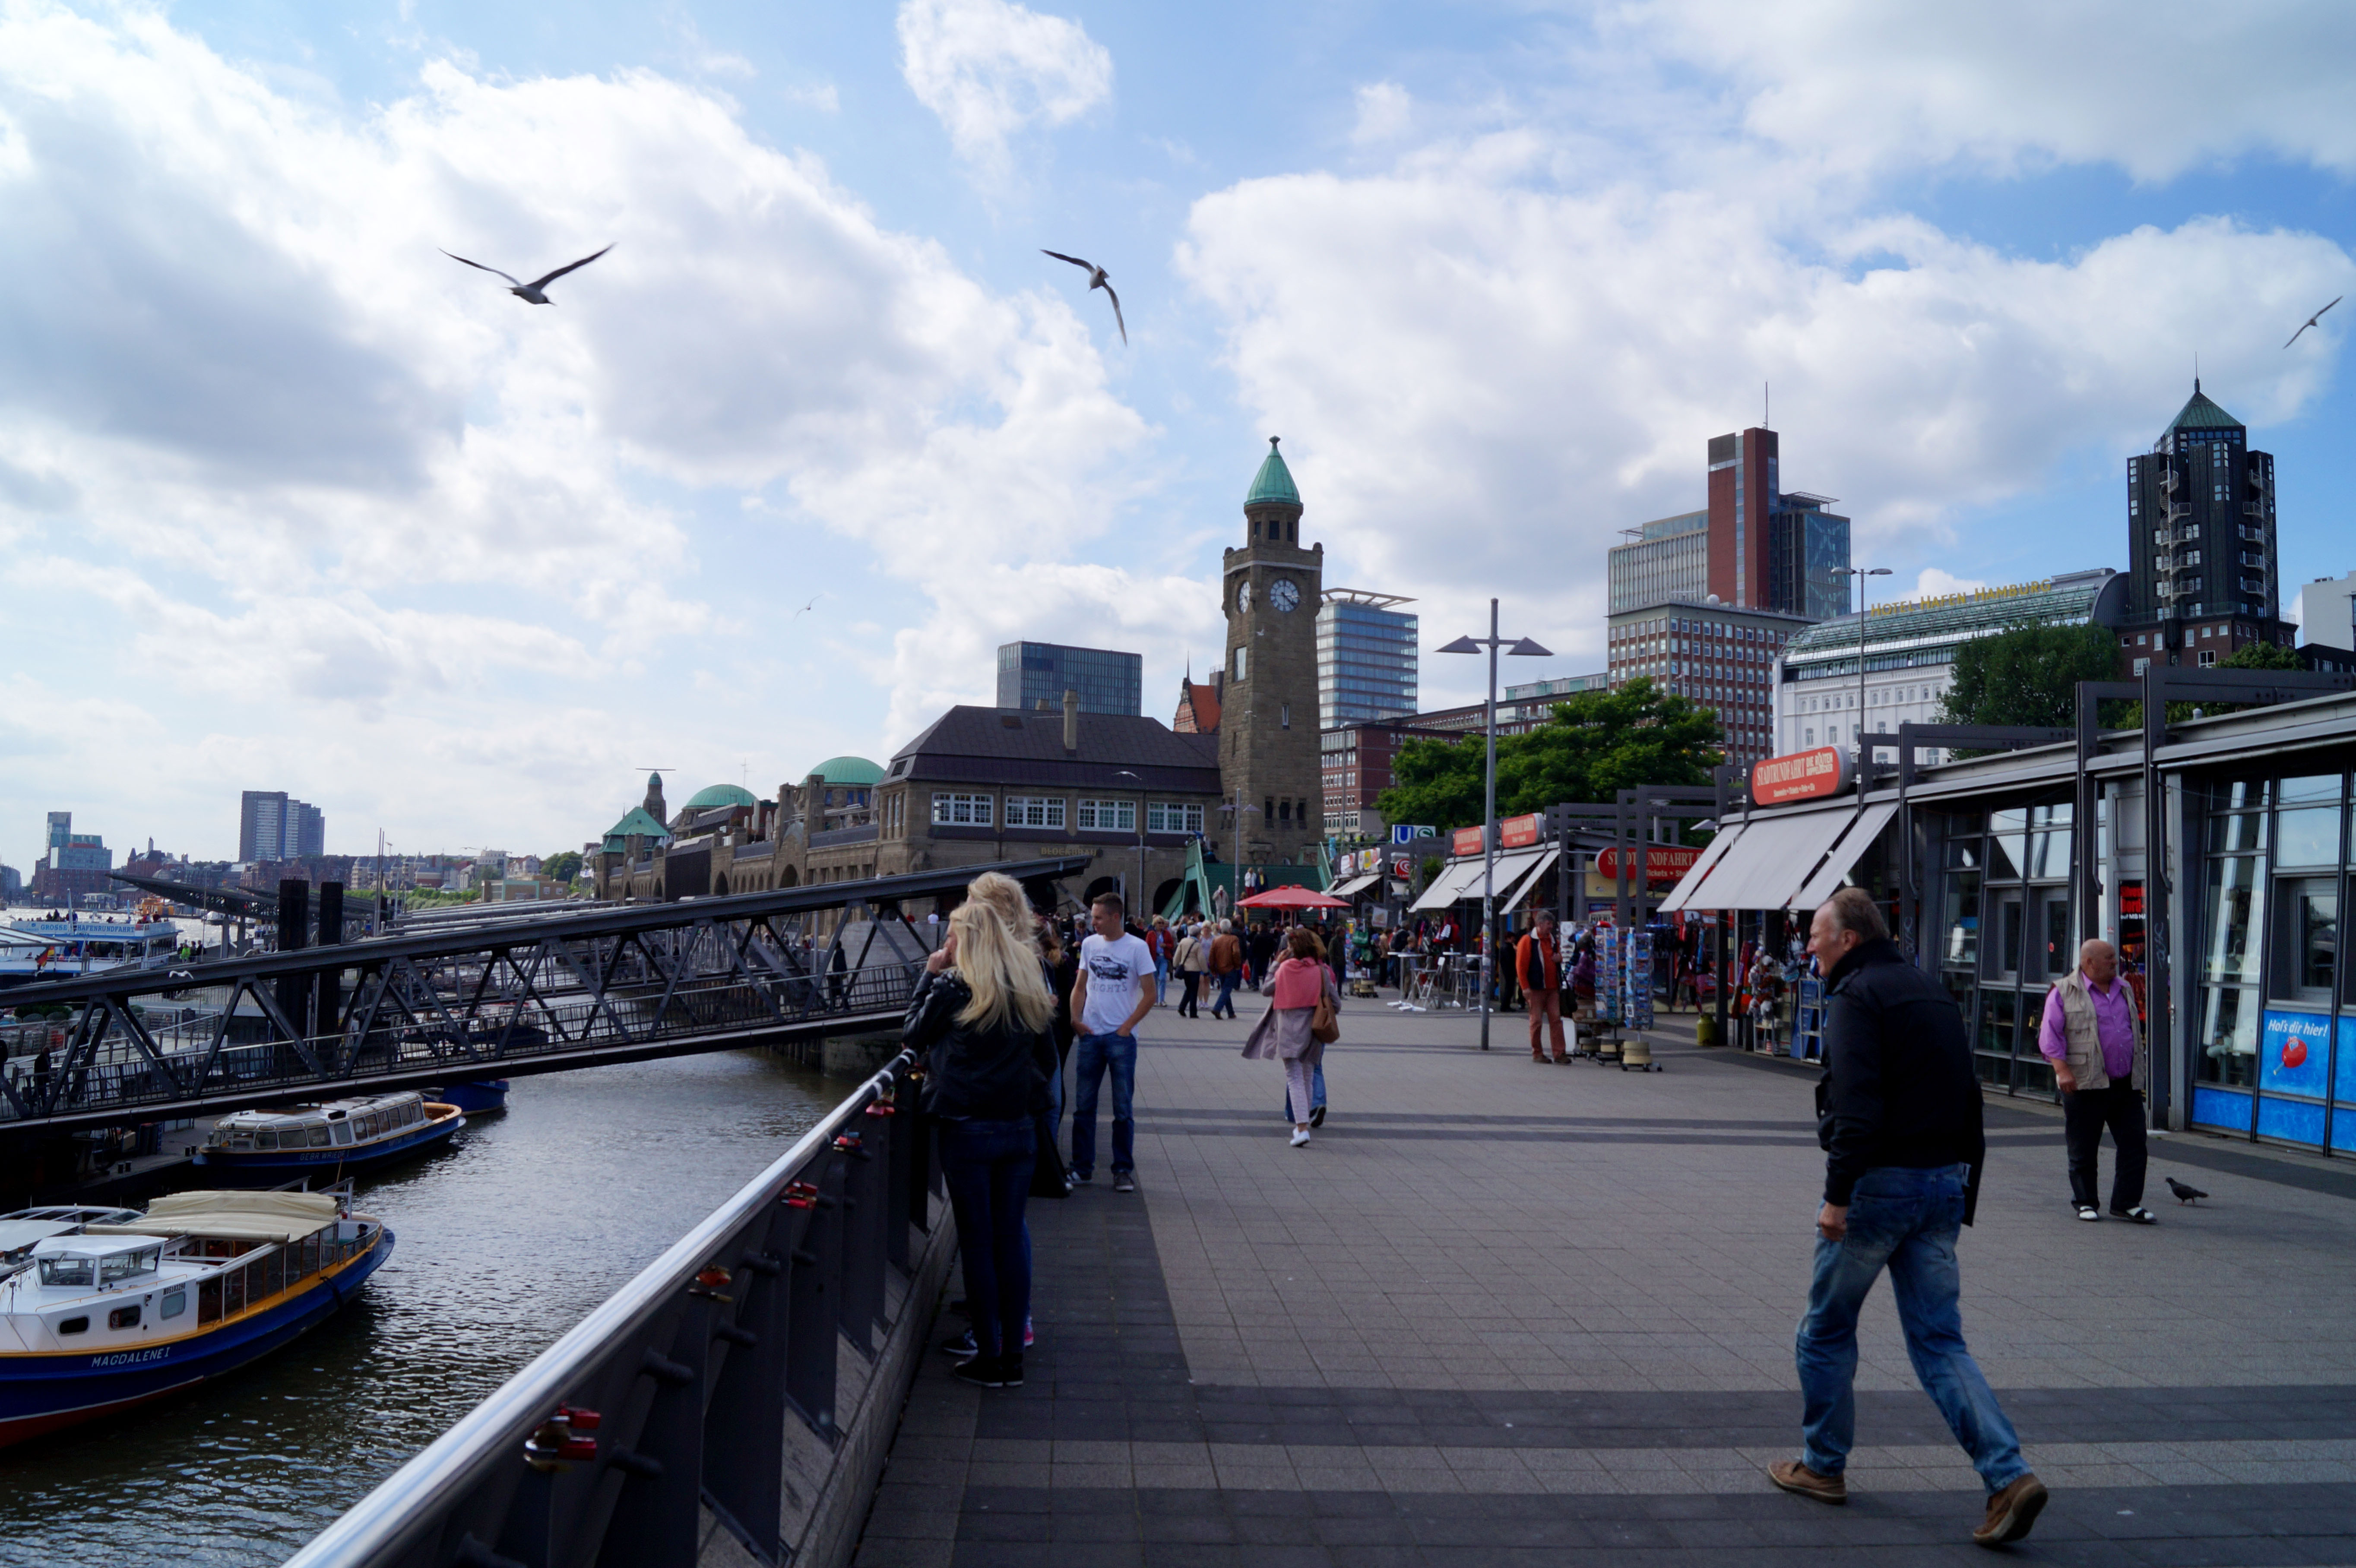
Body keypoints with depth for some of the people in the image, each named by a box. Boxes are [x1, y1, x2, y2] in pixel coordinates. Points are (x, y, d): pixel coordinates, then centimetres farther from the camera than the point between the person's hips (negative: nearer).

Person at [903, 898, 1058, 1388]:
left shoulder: (952, 988, -9)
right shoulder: (1031, 986, 6)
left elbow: (912, 1036, 5)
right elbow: (1047, 1059, 11)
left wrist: (928, 977, 8)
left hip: (967, 1130, -4)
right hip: (1020, 1128, 4)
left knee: (977, 1241, 4)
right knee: (1011, 1237, 11)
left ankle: (989, 1358, 9)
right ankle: (1013, 1354, 16)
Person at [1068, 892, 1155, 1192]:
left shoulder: (1136, 948, -5)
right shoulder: (1089, 944, 7)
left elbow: (1149, 994, -4)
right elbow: (1080, 987, 14)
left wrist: (1126, 1027, -8)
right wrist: (1075, 1020, 0)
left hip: (1121, 1038, -4)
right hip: (1090, 1035, 4)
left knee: (1123, 1109, 3)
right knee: (1083, 1105, 8)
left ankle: (1123, 1170, 11)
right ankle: (1082, 1167, 17)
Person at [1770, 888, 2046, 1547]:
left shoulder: (1857, 994, -11)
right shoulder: (1930, 990, 16)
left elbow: (1856, 1104, -22)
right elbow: (1966, 1093, 18)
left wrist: (1838, 1195, -21)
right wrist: (1965, 1182, 20)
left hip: (1883, 1182, -8)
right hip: (1946, 1183, 8)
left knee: (1827, 1329, 10)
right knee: (1940, 1340, 9)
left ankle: (1823, 1466, 21)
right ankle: (2008, 1476, -4)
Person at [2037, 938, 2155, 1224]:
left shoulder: (2125, 990, 15)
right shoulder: (2064, 993, -4)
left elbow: (2135, 1029, 24)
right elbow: (2050, 1036, -9)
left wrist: (2137, 1072, 21)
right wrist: (2062, 1070, -20)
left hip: (2126, 1085, 5)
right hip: (2085, 1085, -5)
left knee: (2134, 1144, 2)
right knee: (2083, 1149, 3)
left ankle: (2127, 1203, 12)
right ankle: (2085, 1203, 16)